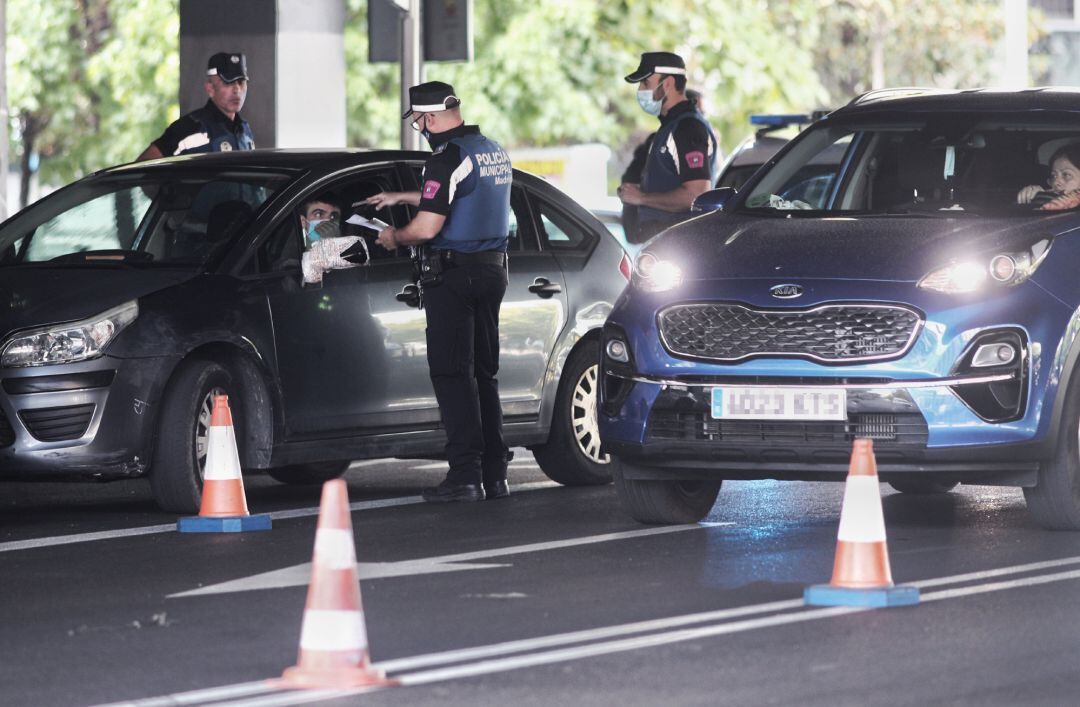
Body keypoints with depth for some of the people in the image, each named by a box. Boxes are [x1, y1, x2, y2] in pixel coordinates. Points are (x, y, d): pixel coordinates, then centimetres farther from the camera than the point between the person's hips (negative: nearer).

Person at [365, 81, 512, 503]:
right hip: (492, 270, 9)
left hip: (452, 274, -9)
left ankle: (465, 475, -10)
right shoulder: (494, 152, 14)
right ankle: (494, 475, 13)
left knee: (452, 374, -6)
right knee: (483, 373, 14)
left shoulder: (448, 159, -16)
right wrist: (399, 197, 39)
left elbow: (427, 227, -20)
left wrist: (393, 237, 0)